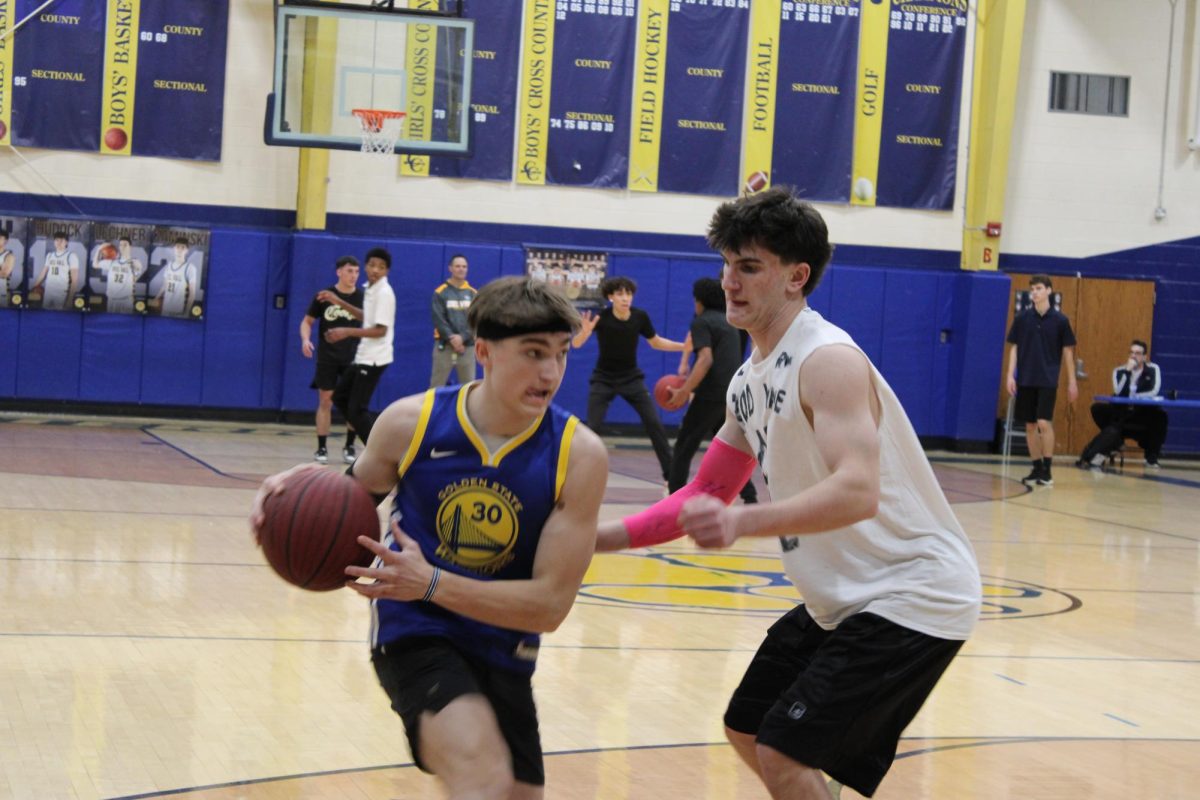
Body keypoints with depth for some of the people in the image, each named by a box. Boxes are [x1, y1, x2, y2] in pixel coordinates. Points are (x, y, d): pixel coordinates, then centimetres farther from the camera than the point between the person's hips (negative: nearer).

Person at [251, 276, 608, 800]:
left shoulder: (579, 455, -14)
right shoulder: (410, 423, -11)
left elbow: (551, 603, -16)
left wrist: (432, 583, -27)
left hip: (504, 655, 3)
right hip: (414, 633, -3)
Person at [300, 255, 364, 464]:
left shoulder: (363, 297, -1)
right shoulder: (323, 296, -3)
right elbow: (307, 321, 5)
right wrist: (305, 339, -15)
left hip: (353, 358, 1)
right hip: (327, 358, -1)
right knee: (325, 401, 0)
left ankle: (349, 446, 14)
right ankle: (321, 448, 6)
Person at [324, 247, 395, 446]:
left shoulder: (384, 293, -17)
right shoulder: (370, 289, 10)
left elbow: (381, 330, -22)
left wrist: (347, 332, -24)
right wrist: (339, 302, 22)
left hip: (374, 359, -10)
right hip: (364, 357, 10)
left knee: (357, 409, -9)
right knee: (340, 396, 16)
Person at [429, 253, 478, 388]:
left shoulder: (473, 294, 8)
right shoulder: (440, 292, 1)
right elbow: (438, 319, -6)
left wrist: (462, 337, -14)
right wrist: (451, 338, -17)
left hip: (467, 346, 2)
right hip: (444, 345, -2)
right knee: (437, 386, -1)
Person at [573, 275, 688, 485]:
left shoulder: (640, 317, -11)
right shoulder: (601, 317, -20)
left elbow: (656, 342, 6)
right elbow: (576, 344, -27)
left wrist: (684, 346, -8)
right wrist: (585, 331, -49)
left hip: (632, 378, 2)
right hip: (603, 379, -2)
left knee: (655, 424, -3)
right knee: (592, 428, -11)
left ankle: (670, 474, 7)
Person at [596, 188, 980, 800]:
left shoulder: (828, 360, -21)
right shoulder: (750, 381, 9)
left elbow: (857, 493, -35)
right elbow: (705, 495, 17)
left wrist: (741, 523, -47)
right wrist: (599, 538, 7)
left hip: (912, 596, -10)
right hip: (843, 598, 10)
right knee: (748, 730, 19)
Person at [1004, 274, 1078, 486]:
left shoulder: (1060, 320, -2)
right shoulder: (1022, 318, 3)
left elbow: (1068, 351, 3)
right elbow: (1014, 348, 7)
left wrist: (1072, 381, 3)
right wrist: (1010, 375, -1)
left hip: (1048, 380, -3)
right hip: (1025, 379, 3)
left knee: (1044, 423, -13)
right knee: (1030, 425, 5)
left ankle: (1047, 471, -6)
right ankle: (1037, 469, 15)